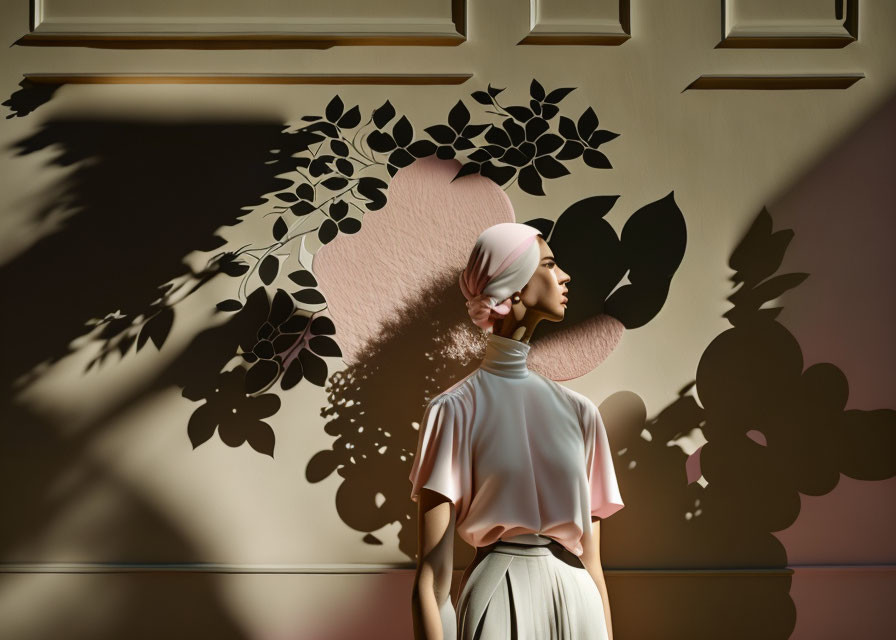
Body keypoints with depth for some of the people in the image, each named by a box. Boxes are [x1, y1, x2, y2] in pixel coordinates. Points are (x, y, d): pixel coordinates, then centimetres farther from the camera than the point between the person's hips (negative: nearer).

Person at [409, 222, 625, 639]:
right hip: (498, 601, -4)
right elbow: (431, 578, -11)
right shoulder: (455, 409, -9)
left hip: (578, 603, 4)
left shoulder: (579, 412, 5)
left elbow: (591, 561, 7)